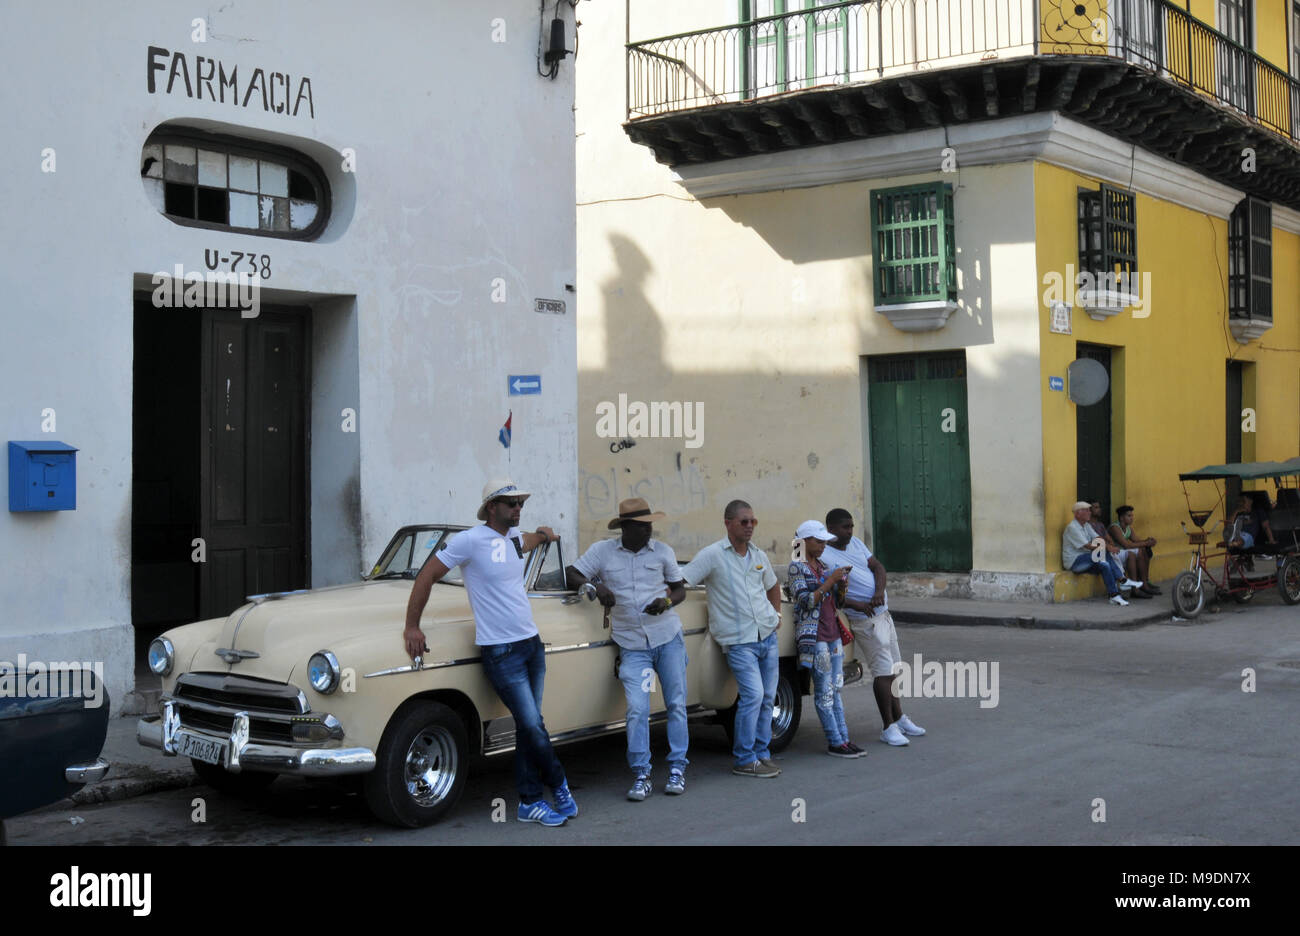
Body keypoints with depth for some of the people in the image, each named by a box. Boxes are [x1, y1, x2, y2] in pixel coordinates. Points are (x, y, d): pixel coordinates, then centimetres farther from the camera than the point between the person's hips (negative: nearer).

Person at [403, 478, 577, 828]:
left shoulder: (515, 537, 11)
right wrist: (412, 626, -10)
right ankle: (558, 784, 14)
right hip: (501, 652, -7)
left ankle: (530, 802, 16)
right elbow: (426, 576, -9)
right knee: (532, 726, -8)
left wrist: (543, 534, 26)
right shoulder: (470, 540, -11)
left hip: (531, 643, 7)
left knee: (528, 725, 9)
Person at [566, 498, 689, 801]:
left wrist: (667, 601, -12)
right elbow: (572, 575, 1)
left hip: (668, 638, 1)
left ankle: (677, 769, 15)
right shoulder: (602, 551, 1)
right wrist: (595, 586, -18)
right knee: (637, 709, -9)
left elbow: (680, 590, 10)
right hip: (631, 645, -1)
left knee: (676, 705, 3)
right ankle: (641, 776, -2)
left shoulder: (663, 551, 4)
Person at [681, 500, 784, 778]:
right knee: (753, 695, -15)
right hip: (738, 640, -7)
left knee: (767, 697, 8)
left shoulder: (758, 555, 12)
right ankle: (744, 761, -6)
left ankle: (761, 753, 20)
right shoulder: (712, 555, -8)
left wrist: (777, 614, 22)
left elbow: (773, 585, 30)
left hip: (767, 635, 7)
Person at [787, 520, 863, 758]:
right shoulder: (797, 567, -9)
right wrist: (830, 581, -17)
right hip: (814, 636, -8)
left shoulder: (820, 566, 14)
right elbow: (806, 602, -17)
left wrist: (841, 583, 3)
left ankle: (843, 738, 13)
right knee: (824, 691, -4)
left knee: (835, 689, 10)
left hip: (832, 634, 8)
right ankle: (835, 743, -1)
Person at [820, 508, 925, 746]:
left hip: (883, 612, 8)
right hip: (864, 620, -8)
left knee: (894, 669, 15)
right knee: (883, 671, -9)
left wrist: (879, 591, -14)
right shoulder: (823, 556, -14)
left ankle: (899, 718, 27)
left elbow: (877, 567, 6)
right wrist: (856, 604, -27)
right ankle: (888, 727, -1)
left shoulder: (856, 543, 10)